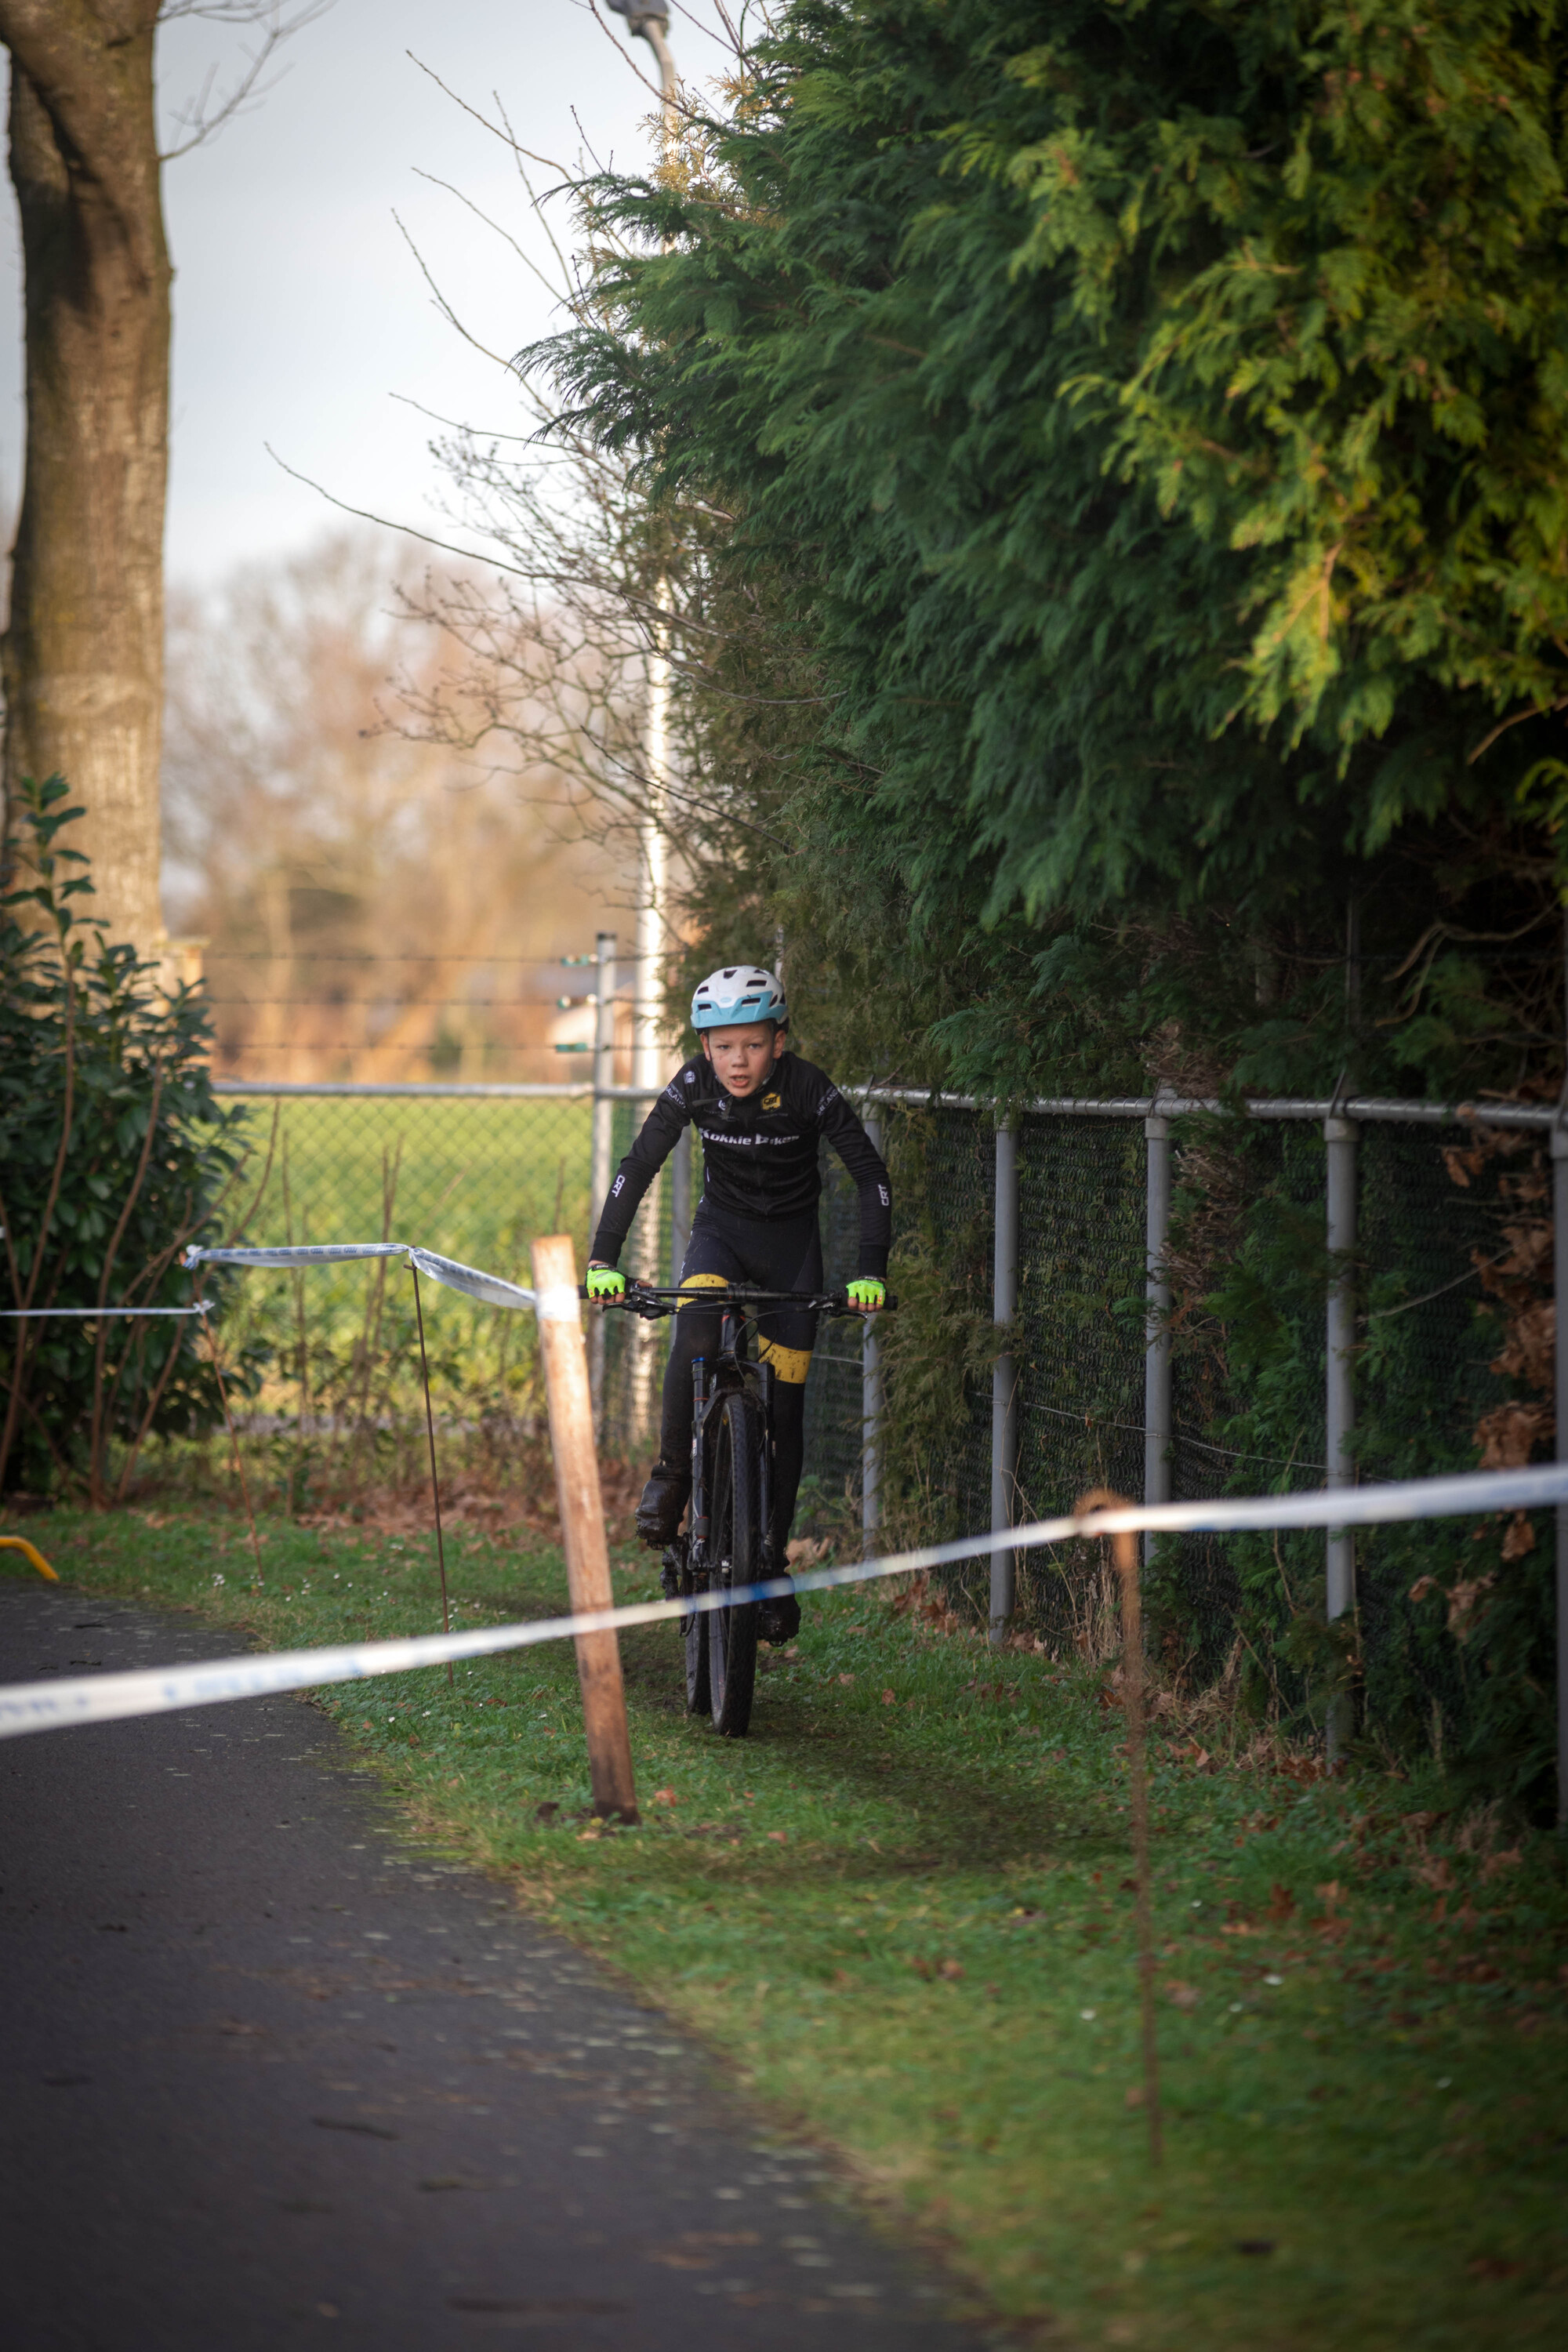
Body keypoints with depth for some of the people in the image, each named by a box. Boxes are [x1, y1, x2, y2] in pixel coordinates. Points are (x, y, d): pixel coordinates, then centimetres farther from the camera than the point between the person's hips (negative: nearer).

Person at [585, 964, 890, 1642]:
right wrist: (603, 1258, -30)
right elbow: (637, 1168, -20)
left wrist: (871, 1272, -33)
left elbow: (871, 1175, -23)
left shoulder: (807, 1089, -24)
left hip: (792, 1241, 0)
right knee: (695, 1337, -32)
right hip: (722, 1229, 1)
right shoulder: (694, 1085, -20)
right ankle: (671, 1476, -15)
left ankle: (772, 1560, 10)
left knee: (784, 1408, -2)